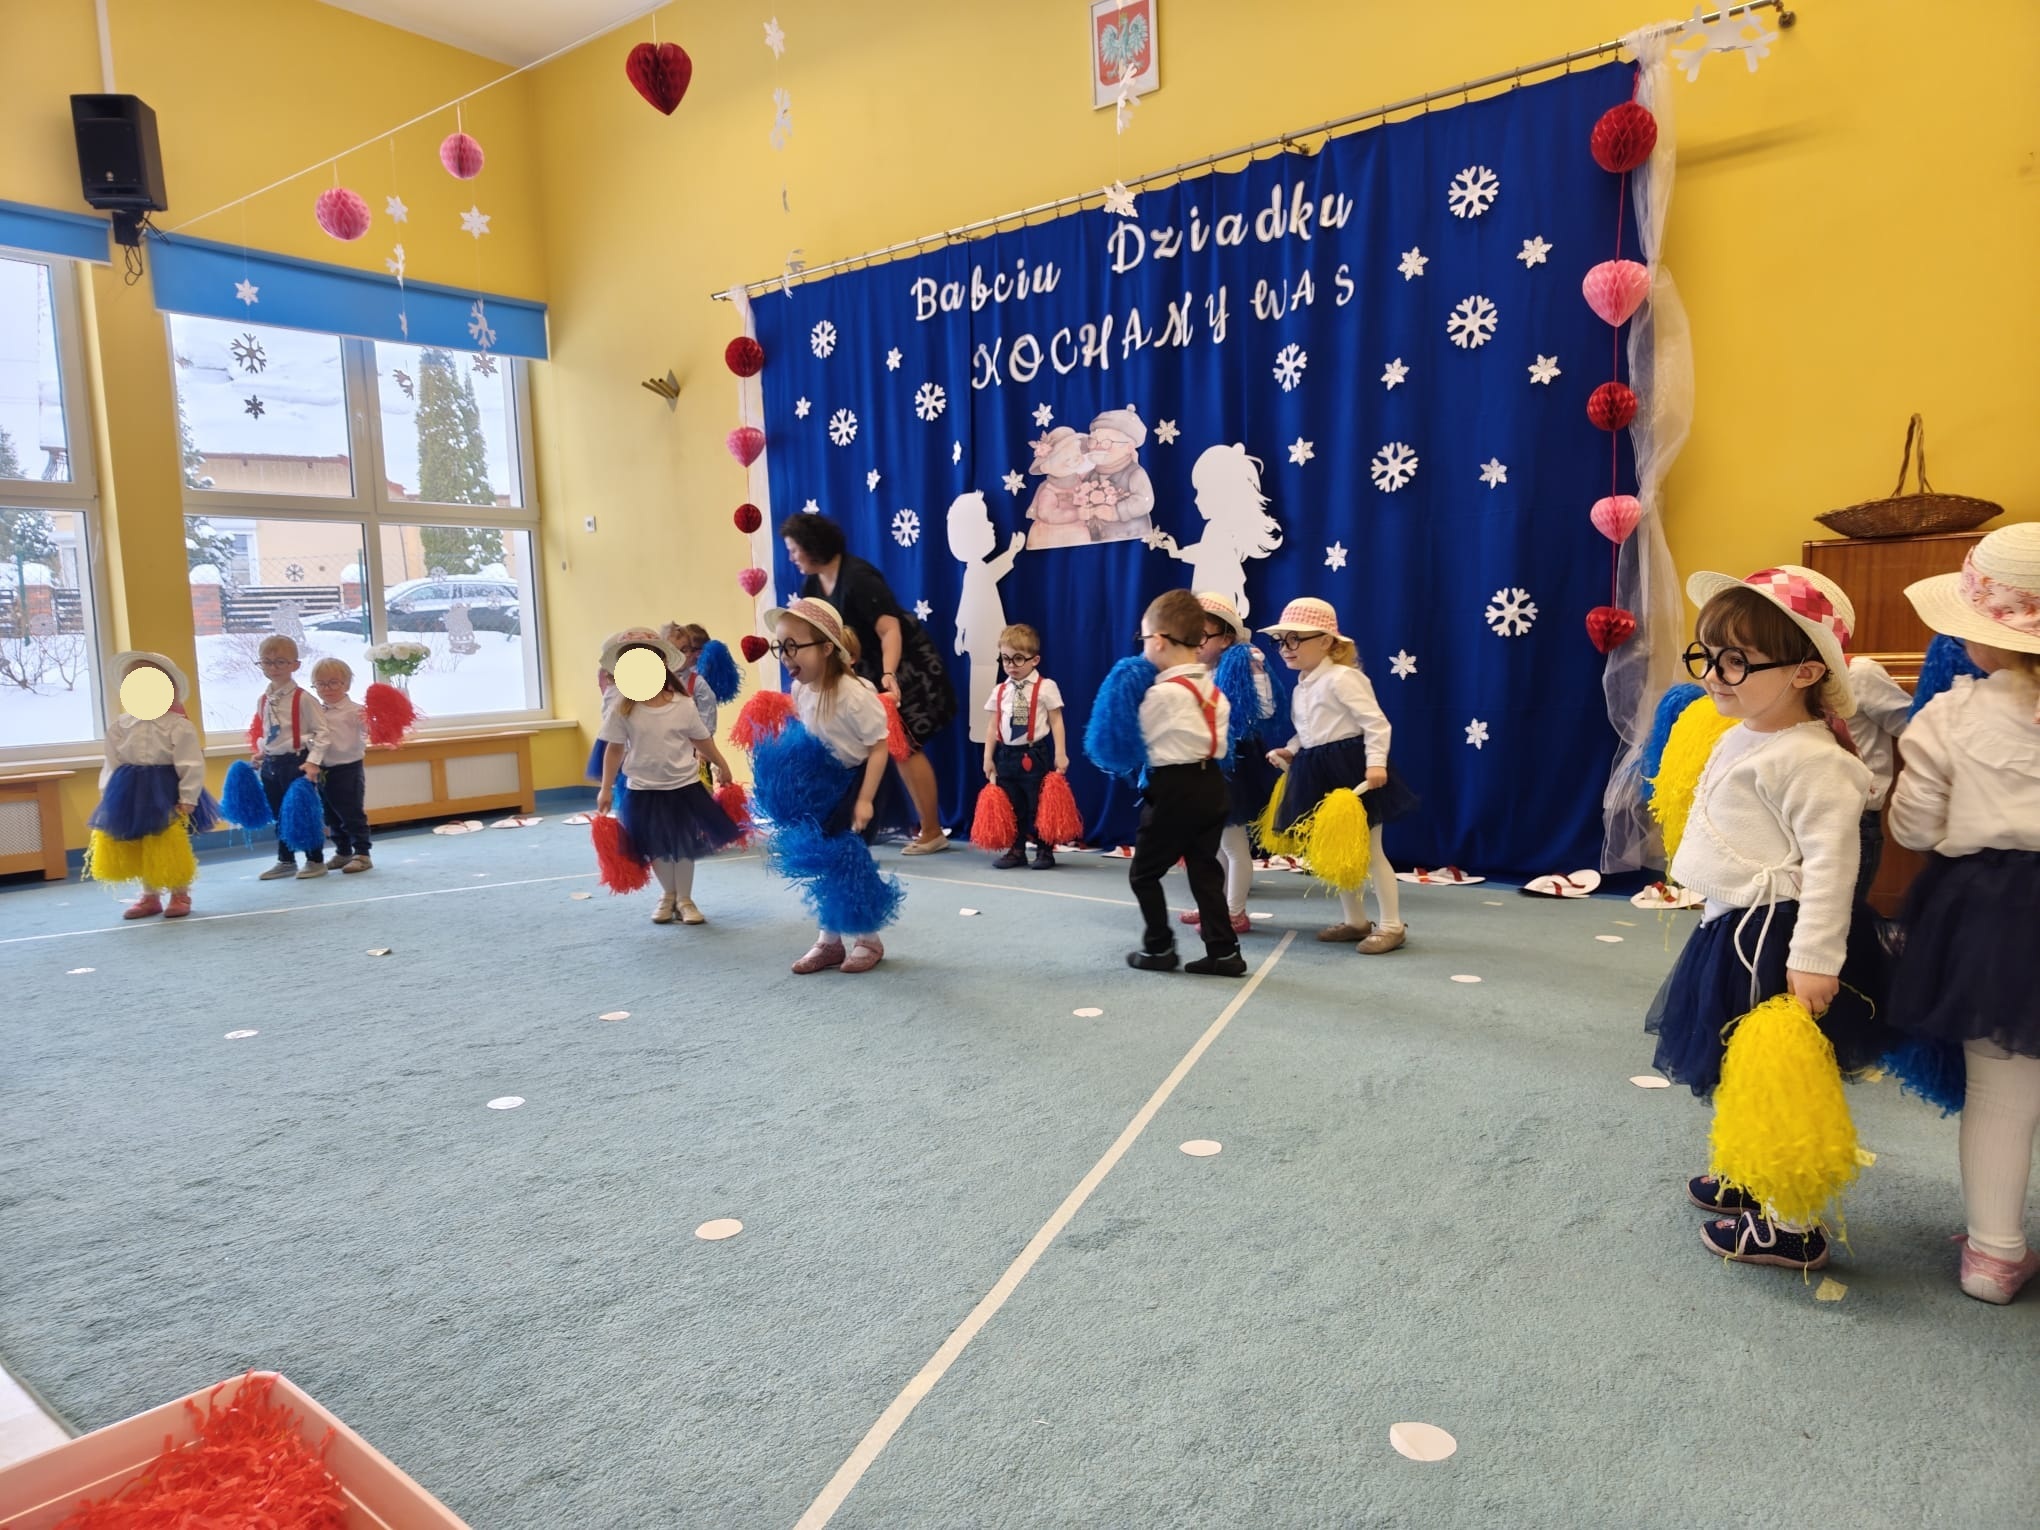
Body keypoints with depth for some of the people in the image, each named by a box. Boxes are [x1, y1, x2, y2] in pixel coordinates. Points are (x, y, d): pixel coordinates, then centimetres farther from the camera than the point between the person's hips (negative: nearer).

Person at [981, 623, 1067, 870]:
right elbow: (994, 726, 11)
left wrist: (1060, 755, -9)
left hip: (1035, 755, -4)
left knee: (1039, 806, 0)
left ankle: (1044, 851, 13)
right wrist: (988, 758, 9)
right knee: (1010, 806, 10)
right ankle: (1016, 850, 21)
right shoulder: (1000, 691, 8)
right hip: (1007, 755, 5)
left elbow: (1056, 722, -4)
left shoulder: (1046, 688, -5)